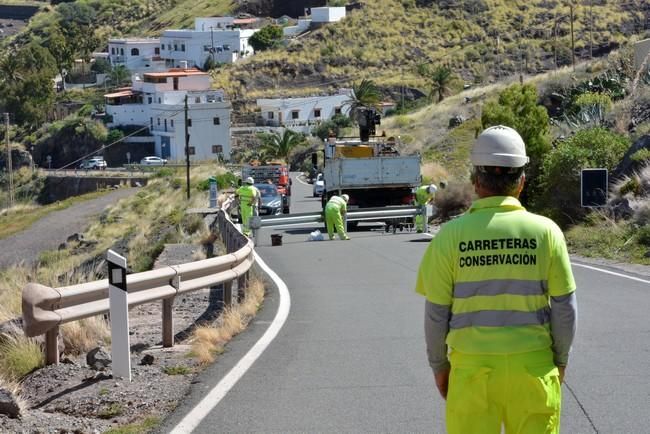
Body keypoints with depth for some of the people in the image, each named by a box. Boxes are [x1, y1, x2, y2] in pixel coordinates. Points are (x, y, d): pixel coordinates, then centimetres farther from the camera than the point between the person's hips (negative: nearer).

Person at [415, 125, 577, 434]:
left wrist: (439, 364, 10)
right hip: (532, 368, 1)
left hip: (472, 367, 0)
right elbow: (565, 308, -1)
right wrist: (560, 359, 13)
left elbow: (436, 312, -3)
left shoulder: (451, 235, -6)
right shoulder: (545, 231, -4)